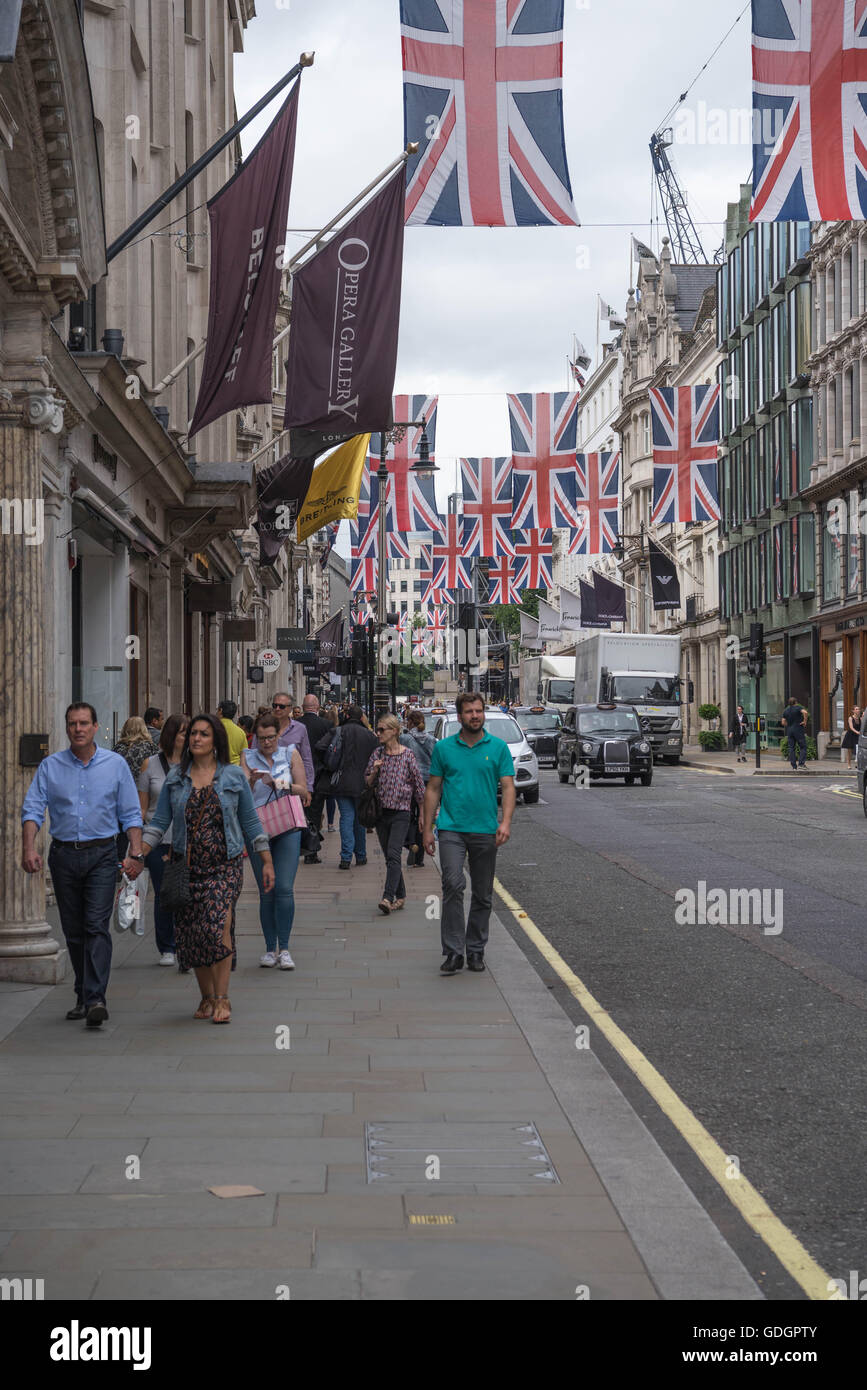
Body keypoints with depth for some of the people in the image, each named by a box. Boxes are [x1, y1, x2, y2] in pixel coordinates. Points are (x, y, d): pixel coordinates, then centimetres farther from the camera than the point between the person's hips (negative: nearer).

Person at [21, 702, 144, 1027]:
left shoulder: (115, 765, 3)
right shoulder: (50, 766, 5)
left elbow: (130, 814, 4)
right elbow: (32, 808, 0)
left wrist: (135, 853, -7)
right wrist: (28, 847, -15)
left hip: (101, 856, -2)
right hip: (63, 855, 2)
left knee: (97, 926, -13)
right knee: (73, 930, 8)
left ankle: (96, 998, -18)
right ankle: (83, 996, 20)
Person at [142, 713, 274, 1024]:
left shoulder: (233, 776, 4)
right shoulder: (175, 778, 8)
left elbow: (249, 821, 8)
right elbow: (159, 821, 6)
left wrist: (267, 861, 6)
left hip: (224, 865, -3)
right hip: (187, 867, 3)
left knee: (218, 924, -18)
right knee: (191, 933, 2)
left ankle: (221, 998, -11)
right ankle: (206, 997, 18)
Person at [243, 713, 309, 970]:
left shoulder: (291, 754, 8)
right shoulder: (248, 759, 8)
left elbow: (303, 791, 4)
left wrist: (283, 785, -14)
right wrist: (253, 781, -20)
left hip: (287, 827, 0)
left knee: (285, 889, -10)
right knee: (266, 892, 2)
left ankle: (284, 948, -3)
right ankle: (270, 948, 11)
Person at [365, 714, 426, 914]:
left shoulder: (407, 755, -4)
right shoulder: (377, 754, 7)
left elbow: (418, 784, 2)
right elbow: (367, 782, 11)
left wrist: (422, 813, 4)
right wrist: (375, 771, -9)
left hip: (401, 811, -5)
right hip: (381, 811, 5)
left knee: (393, 855, -17)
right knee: (389, 857, 9)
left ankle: (388, 897, -24)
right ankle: (400, 895, 21)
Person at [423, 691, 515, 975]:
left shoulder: (499, 747, 3)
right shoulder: (444, 748, 5)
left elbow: (508, 787, -1)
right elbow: (433, 789, 8)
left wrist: (506, 821, -17)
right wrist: (427, 829, 4)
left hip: (486, 831, 1)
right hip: (452, 828, -1)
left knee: (483, 895, 8)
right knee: (453, 886, -15)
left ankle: (476, 950, 21)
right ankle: (454, 951, -12)